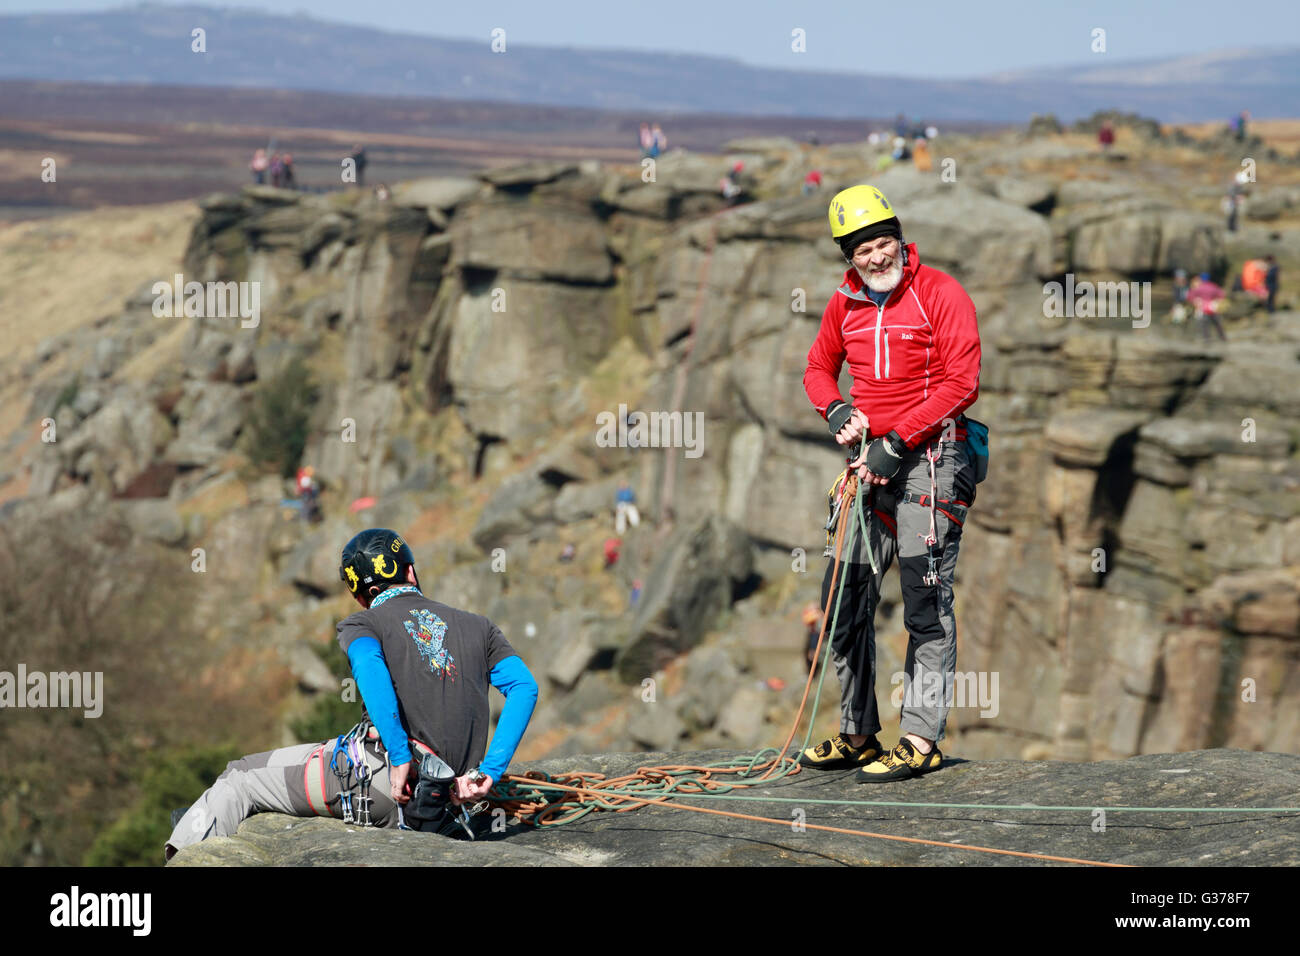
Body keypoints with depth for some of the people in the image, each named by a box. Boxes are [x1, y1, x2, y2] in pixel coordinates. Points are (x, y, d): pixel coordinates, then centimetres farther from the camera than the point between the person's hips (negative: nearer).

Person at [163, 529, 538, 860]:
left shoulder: (363, 623, 8)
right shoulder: (478, 627, 21)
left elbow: (369, 668, -17)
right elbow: (524, 687, 4)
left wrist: (401, 758, -20)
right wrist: (489, 772, 0)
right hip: (447, 805, 5)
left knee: (240, 779, 12)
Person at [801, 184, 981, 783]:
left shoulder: (940, 294, -8)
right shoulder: (844, 305, 10)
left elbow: (961, 384, -13)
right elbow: (819, 368, 25)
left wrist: (897, 441, -17)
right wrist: (836, 411, 3)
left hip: (929, 457, -7)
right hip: (872, 462, 7)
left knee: (926, 601, -8)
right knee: (845, 598, 7)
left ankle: (921, 739, -6)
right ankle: (857, 736, 18)